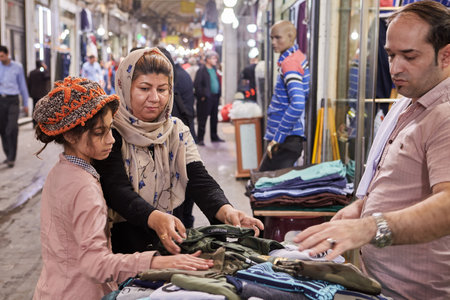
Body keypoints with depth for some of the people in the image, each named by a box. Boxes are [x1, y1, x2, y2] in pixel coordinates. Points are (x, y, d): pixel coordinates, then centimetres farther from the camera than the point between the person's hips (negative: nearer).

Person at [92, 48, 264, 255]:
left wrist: (226, 211, -25)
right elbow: (117, 190, -19)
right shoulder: (110, 133, -6)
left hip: (172, 246, 4)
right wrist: (156, 218, -39)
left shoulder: (177, 131, 9)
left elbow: (199, 180, -3)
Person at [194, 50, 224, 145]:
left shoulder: (214, 69, 15)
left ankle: (214, 137, 25)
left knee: (214, 118, 14)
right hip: (206, 98, -8)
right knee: (202, 119, -3)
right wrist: (202, 95, -14)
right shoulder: (201, 70, -9)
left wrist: (218, 94, 13)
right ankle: (200, 139, 3)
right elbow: (197, 84, -13)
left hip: (215, 97, 8)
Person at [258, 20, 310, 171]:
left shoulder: (290, 62, -16)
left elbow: (297, 104, -29)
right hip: (290, 137, 10)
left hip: (286, 140, -10)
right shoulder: (298, 57, 15)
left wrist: (278, 137, -22)